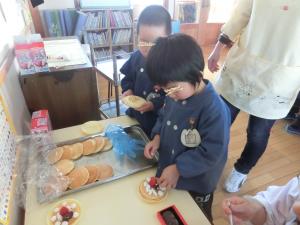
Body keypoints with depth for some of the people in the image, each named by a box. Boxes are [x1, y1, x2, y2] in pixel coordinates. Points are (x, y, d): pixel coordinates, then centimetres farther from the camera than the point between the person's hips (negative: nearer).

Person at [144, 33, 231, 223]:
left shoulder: (214, 108, -32)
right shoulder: (175, 95, -10)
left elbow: (211, 152, -28)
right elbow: (164, 117, 7)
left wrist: (178, 169, -25)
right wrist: (157, 137, -10)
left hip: (197, 184, -6)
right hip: (168, 173, 6)